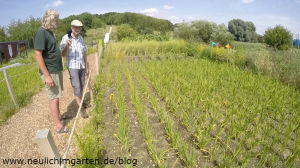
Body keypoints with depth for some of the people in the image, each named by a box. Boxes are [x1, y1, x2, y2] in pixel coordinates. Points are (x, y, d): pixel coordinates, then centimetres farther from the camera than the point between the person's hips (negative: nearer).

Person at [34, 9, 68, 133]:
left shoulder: (49, 32, 11)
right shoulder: (41, 33, -18)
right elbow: (38, 55, -23)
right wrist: (47, 76, -24)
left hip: (56, 70, 9)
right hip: (50, 72, -9)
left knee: (57, 95, 20)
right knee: (53, 98, -3)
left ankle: (58, 115, 36)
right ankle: (59, 126, 7)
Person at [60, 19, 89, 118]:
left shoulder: (81, 38, 4)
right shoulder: (65, 38, -13)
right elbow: (63, 55, -18)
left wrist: (86, 66, 12)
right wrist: (67, 45, -36)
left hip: (81, 66, 6)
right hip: (72, 67, -6)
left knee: (81, 85, 15)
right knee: (77, 87, -9)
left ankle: (80, 101, 36)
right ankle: (81, 110, -3)